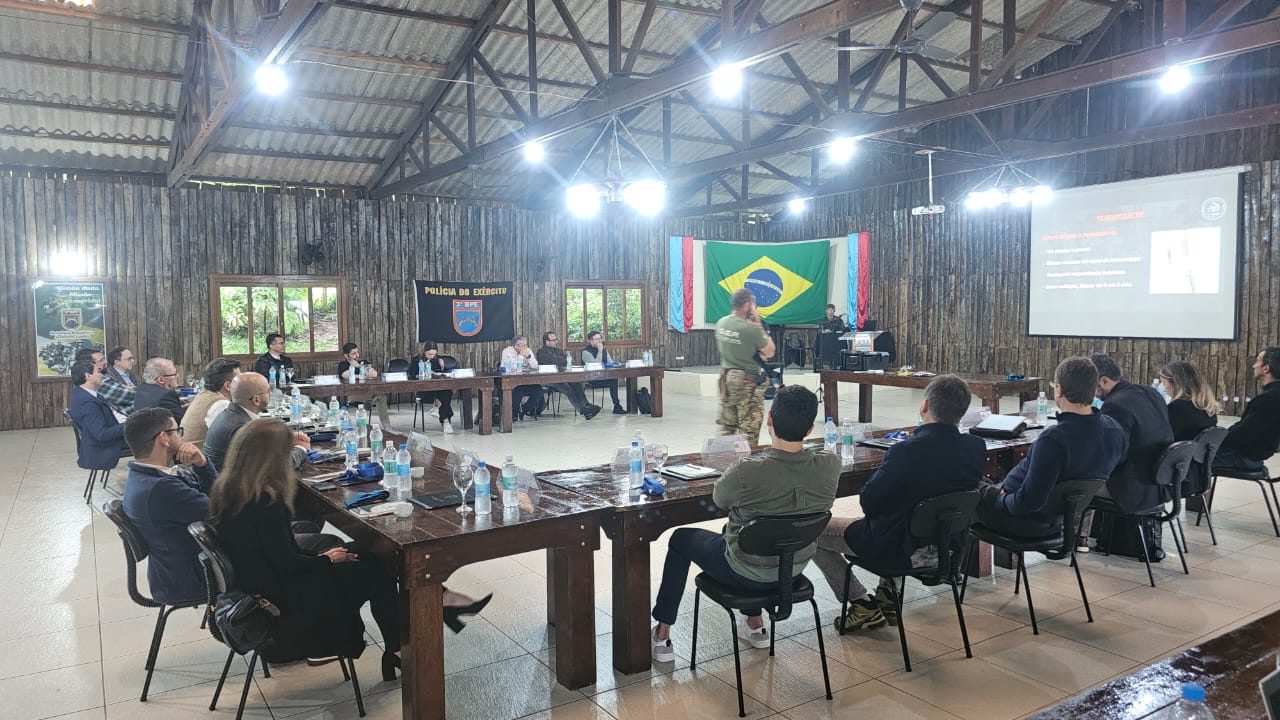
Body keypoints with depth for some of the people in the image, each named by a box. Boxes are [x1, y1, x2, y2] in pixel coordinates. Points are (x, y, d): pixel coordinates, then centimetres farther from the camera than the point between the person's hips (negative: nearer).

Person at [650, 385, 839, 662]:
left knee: (681, 538, 23)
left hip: (747, 574, -5)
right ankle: (756, 627, 41)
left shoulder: (747, 471, -33)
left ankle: (662, 637, 31)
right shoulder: (830, 466, -20)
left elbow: (719, 499, -11)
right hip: (794, 570, 5)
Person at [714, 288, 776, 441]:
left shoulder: (721, 323, 0)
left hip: (726, 377, 7)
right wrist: (759, 325, -7)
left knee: (726, 426, 16)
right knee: (749, 428, 3)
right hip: (747, 382, -7)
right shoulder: (751, 328, -20)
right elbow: (770, 352, -9)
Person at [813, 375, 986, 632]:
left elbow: (868, 503, -20)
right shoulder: (976, 447, -11)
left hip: (897, 548, -7)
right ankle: (888, 596, 35)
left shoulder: (907, 451, -31)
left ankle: (863, 605, 14)